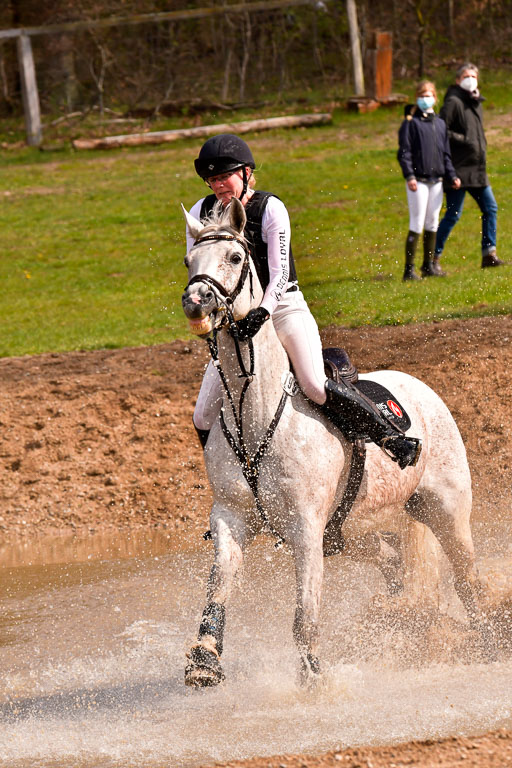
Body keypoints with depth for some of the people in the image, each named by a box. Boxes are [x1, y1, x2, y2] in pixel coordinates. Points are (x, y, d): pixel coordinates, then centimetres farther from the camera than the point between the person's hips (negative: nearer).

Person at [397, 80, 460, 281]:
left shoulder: (440, 124, 14)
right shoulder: (411, 123, -3)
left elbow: (446, 153, 20)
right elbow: (404, 152, -8)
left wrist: (451, 176, 11)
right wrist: (409, 176, -18)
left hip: (436, 180, 6)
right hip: (418, 181, -6)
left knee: (432, 224, 10)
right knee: (417, 224, -8)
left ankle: (429, 265, 18)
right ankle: (409, 269, -6)